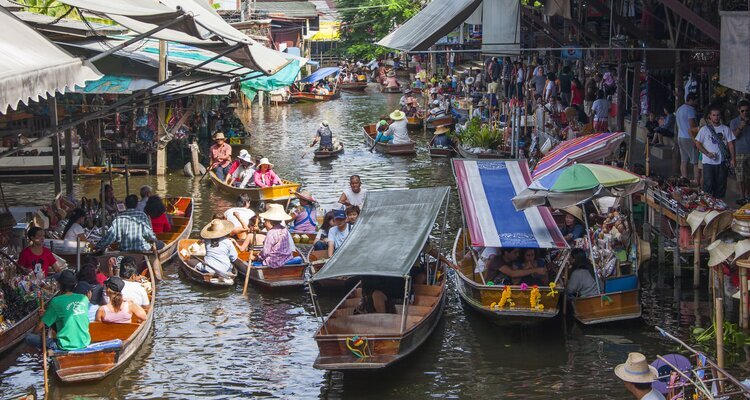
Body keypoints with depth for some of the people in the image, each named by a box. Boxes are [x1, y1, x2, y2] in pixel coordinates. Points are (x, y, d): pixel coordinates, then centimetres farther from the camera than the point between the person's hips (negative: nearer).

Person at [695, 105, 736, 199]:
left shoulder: (725, 129, 5)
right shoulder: (704, 129, 0)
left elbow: (730, 144, 6)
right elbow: (698, 143, -1)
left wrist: (732, 159, 0)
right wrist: (707, 153, -12)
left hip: (723, 162, 2)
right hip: (708, 162, -2)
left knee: (721, 184, 6)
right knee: (708, 184, -4)